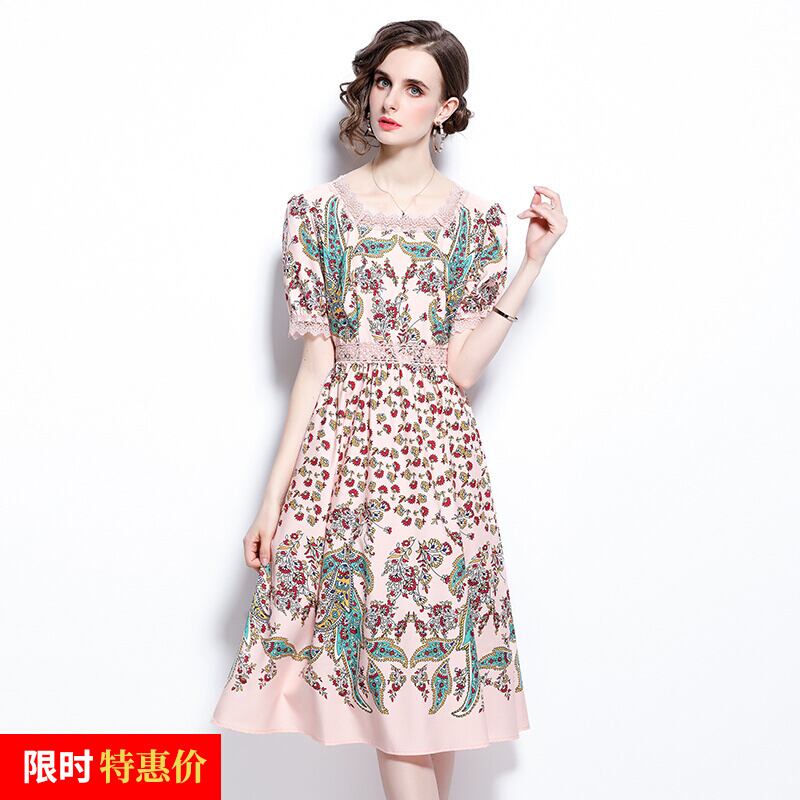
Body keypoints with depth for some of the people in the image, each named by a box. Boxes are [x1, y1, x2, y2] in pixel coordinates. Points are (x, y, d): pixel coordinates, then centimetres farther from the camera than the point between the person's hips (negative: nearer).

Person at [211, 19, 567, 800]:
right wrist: (274, 492, -1)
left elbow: (459, 367, -4)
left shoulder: (475, 221, 3)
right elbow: (317, 360, 3)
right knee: (392, 670, 2)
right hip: (344, 446, 0)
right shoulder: (319, 209, 4)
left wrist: (533, 261, -6)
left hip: (436, 448, 0)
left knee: (436, 658, 4)